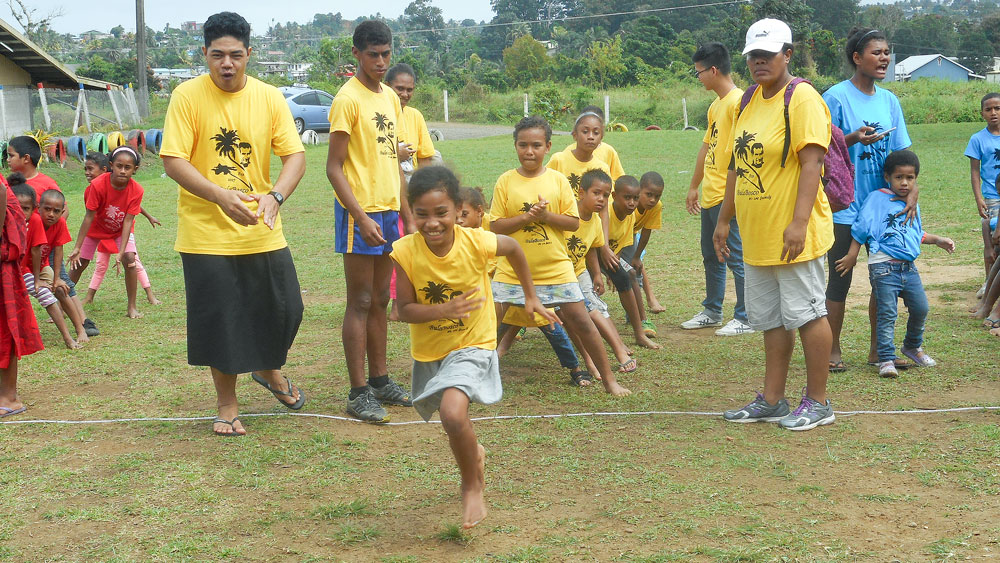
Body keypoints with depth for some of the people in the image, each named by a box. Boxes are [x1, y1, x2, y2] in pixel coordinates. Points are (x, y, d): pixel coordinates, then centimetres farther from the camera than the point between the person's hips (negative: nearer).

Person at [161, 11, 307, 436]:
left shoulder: (270, 98, 0)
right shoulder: (187, 96, -8)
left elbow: (295, 156, -5)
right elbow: (173, 161, -13)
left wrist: (275, 197, -25)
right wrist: (222, 196, -28)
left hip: (263, 232, 3)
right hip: (206, 233, -2)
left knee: (284, 309, 8)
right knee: (219, 321, 4)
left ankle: (268, 370, 40)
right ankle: (227, 404, 24)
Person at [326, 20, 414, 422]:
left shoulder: (391, 98, 13)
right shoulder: (348, 99, -11)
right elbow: (334, 168, -14)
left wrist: (408, 216, 16)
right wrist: (361, 217, -22)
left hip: (388, 211, 7)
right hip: (361, 212, -7)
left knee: (380, 300, 13)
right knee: (360, 303, -4)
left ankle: (380, 380, 23)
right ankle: (358, 394, 1)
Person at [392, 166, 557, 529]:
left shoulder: (476, 242, -24)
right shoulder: (405, 251, -21)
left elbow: (513, 248, -1)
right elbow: (404, 310, -14)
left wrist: (530, 296, 7)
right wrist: (443, 310, -32)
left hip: (472, 345, -3)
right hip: (429, 350, 4)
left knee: (453, 412, -27)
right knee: (452, 420, 23)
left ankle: (472, 486, -2)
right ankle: (474, 454, 60)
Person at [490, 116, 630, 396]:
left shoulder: (557, 180, -1)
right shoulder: (506, 181, -3)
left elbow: (574, 222, -3)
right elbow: (495, 225, -5)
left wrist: (546, 216, -18)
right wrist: (526, 217, -19)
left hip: (556, 269, 0)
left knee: (581, 320, 0)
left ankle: (609, 379, 13)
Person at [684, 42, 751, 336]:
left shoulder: (739, 101, -14)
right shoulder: (716, 105, 16)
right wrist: (694, 187, 23)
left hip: (728, 197, -10)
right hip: (710, 196, 10)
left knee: (736, 258, -2)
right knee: (711, 257, 17)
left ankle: (745, 319, 6)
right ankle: (712, 312, 28)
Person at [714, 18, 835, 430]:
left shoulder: (802, 98, -12)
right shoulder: (750, 100, 13)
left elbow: (812, 162, -19)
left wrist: (799, 222, -27)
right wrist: (724, 219, 18)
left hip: (792, 234, -8)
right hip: (756, 234, 8)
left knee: (805, 313, 0)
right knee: (770, 318, 14)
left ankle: (817, 403, 12)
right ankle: (772, 401, 23)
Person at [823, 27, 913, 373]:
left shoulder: (889, 100, 9)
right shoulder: (836, 97, -8)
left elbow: (902, 152, 9)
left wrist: (911, 189, -7)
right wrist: (854, 138, -25)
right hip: (845, 207, -5)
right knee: (840, 280, 2)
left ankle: (877, 349, 22)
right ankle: (834, 350, 14)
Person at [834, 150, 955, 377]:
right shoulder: (876, 199, -2)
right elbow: (862, 228, -5)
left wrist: (938, 240, 24)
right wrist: (852, 255, -8)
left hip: (909, 267, 6)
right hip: (884, 267, -6)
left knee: (921, 308, 7)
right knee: (887, 315, -5)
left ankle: (913, 346, 30)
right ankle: (886, 359, 1)